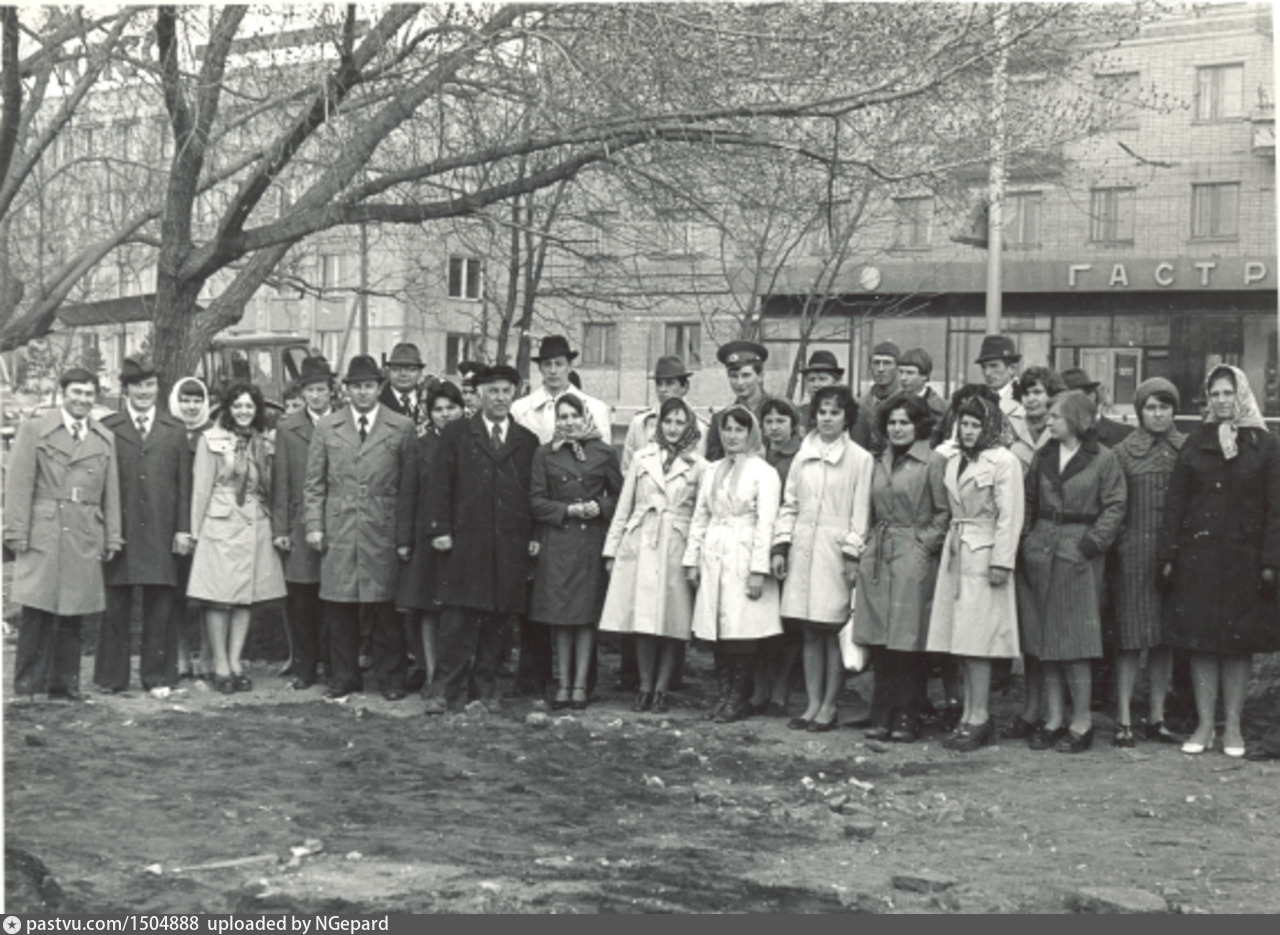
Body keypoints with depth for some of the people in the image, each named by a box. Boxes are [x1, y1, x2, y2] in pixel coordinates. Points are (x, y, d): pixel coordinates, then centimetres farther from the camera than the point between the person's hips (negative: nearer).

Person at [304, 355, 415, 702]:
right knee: (339, 608, 4)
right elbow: (313, 483, 10)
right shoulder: (326, 427, 10)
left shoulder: (402, 427, 4)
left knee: (384, 607, 1)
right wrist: (314, 526, 2)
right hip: (338, 530, 2)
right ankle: (343, 678, 17)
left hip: (382, 530, -2)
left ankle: (391, 679, 12)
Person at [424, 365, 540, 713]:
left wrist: (534, 537, 5)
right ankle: (444, 689, -1)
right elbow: (440, 485, 3)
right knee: (458, 618, -6)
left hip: (510, 548, 2)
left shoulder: (528, 441, 14)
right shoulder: (456, 434, 8)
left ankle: (485, 688, 15)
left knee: (497, 619, 5)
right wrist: (439, 529, -5)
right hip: (465, 542, -2)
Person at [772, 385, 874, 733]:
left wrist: (852, 555, -9)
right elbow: (789, 505, 14)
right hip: (802, 549, 4)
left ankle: (828, 707, 8)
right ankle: (813, 704, 14)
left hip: (835, 551, -4)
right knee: (810, 634, 7)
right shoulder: (803, 457, 13)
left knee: (832, 632, -2)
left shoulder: (860, 459, 0)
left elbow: (861, 513, -2)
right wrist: (780, 547, 6)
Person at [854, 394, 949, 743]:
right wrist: (871, 543, 11)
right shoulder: (881, 463, 15)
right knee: (880, 641, 6)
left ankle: (907, 718, 6)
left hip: (914, 559, -6)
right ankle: (883, 717, 13)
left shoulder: (933, 463, -4)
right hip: (878, 557, 6)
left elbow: (944, 514, -4)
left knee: (909, 641, -3)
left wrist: (925, 544, -11)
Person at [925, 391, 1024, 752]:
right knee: (960, 638, 7)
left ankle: (978, 717, 1)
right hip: (955, 554, 7)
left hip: (983, 555, -7)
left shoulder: (1004, 462, -8)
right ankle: (969, 714, 13)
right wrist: (950, 540, 10)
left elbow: (1009, 517, -11)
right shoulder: (954, 458, 14)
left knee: (976, 639, -6)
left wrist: (1001, 562, -15)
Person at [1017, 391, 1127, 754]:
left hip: (1078, 557, -5)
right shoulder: (1043, 457, 12)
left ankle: (1081, 722, 5)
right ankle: (1053, 719, 15)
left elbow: (1114, 507, -6)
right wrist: (1026, 540, 3)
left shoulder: (1103, 459, -3)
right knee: (1045, 641, 7)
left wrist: (1092, 543, -14)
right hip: (1040, 556, 6)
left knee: (1075, 641, -5)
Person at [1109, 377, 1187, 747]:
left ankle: (1156, 717, 17)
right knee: (1131, 636, -2)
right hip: (1134, 554, -3)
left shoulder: (1187, 450, 8)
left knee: (1165, 637, 8)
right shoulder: (1122, 452, 2)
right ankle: (1123, 720, 2)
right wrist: (1111, 551, -6)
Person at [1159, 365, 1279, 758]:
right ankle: (1204, 725, 10)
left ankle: (1232, 726, 14)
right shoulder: (1196, 443, 7)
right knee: (1200, 641, 2)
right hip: (1197, 555, 1)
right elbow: (1175, 502, 5)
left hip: (1243, 557, -1)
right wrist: (1168, 556, -2)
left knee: (1239, 644, 4)